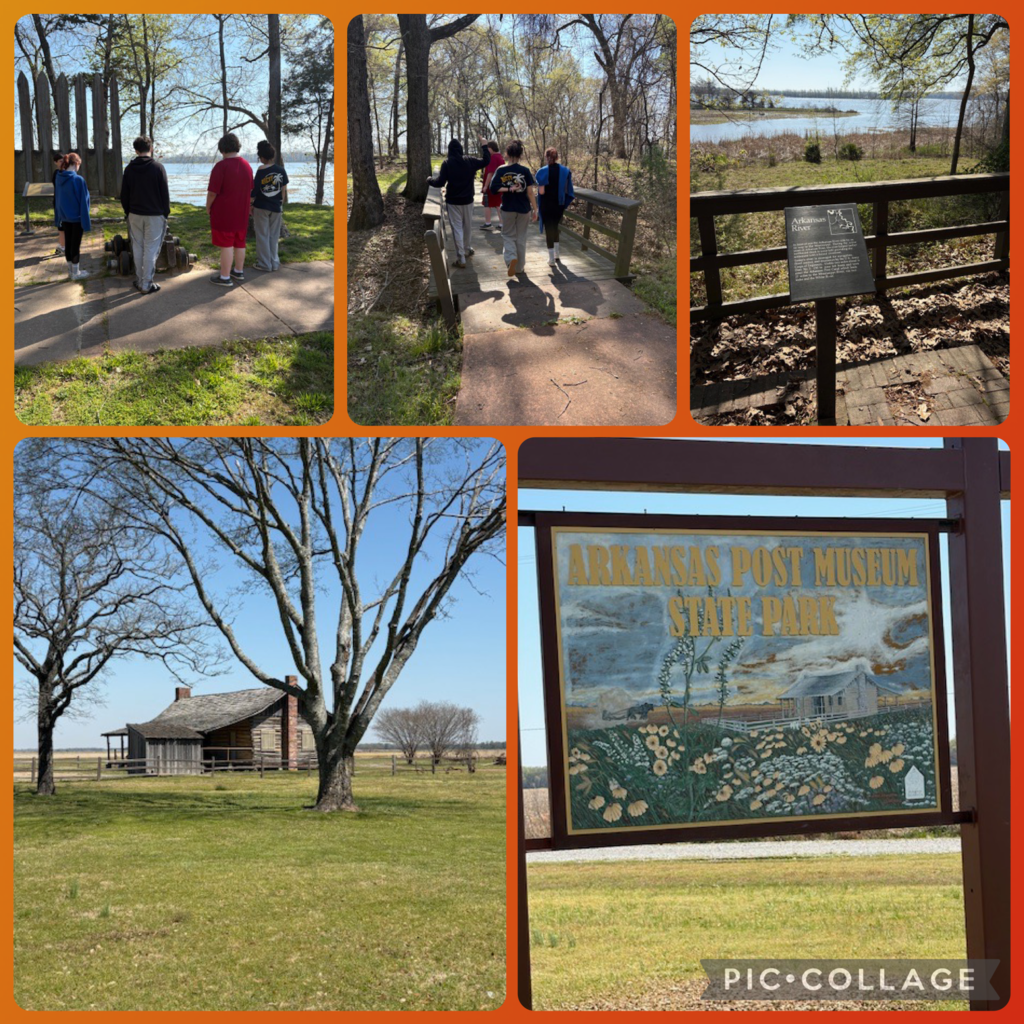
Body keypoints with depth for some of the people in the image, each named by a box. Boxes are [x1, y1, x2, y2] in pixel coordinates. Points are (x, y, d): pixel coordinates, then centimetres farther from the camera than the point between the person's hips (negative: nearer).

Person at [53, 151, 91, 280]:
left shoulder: (58, 178, -1)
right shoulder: (78, 180, -21)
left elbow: (57, 199, 7)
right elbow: (83, 202, -17)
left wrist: (59, 216, 15)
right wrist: (86, 222, -12)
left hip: (64, 217, 6)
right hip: (77, 217, -6)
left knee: (68, 243, 15)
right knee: (75, 244, 4)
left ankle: (70, 270, 25)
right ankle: (76, 273, 12)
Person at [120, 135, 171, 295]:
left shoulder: (129, 169, 1)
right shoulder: (158, 167, -9)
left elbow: (124, 195, 6)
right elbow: (165, 193, -7)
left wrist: (128, 212, 18)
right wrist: (166, 213, 4)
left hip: (135, 215, 4)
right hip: (155, 215, -4)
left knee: (138, 249, 12)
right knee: (151, 250, -1)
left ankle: (140, 281, 17)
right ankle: (147, 285, 0)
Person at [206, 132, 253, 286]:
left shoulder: (221, 166, -18)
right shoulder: (246, 165, 4)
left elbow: (212, 192, -18)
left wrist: (208, 207, -3)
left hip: (224, 213, -7)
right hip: (242, 213, 7)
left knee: (226, 245, -2)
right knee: (239, 243, 17)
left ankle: (225, 277, 2)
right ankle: (238, 271, 29)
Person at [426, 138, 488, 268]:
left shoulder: (447, 163, -13)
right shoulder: (470, 161, -4)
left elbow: (440, 182, -16)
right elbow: (486, 161, 11)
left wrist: (429, 180, 4)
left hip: (453, 201, -3)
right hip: (467, 200, 3)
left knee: (457, 228, -2)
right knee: (468, 226, 21)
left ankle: (461, 258, -5)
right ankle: (467, 249, 39)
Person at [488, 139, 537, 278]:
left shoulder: (501, 170, -7)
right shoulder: (525, 171, -9)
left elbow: (494, 189, -15)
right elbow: (530, 192, -8)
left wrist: (508, 189, -8)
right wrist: (535, 209, -1)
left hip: (508, 209, 0)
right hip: (524, 209, 0)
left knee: (508, 235, 15)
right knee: (520, 238, 13)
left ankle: (511, 257, -13)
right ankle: (519, 267, 21)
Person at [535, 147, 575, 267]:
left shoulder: (542, 172, -13)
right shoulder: (565, 171, -4)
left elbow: (541, 191, -16)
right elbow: (567, 190, -3)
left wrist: (538, 186, 5)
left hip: (546, 205, -3)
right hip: (559, 204, 3)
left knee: (549, 229, 4)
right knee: (555, 227, 24)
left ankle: (551, 259, 1)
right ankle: (556, 253, 32)